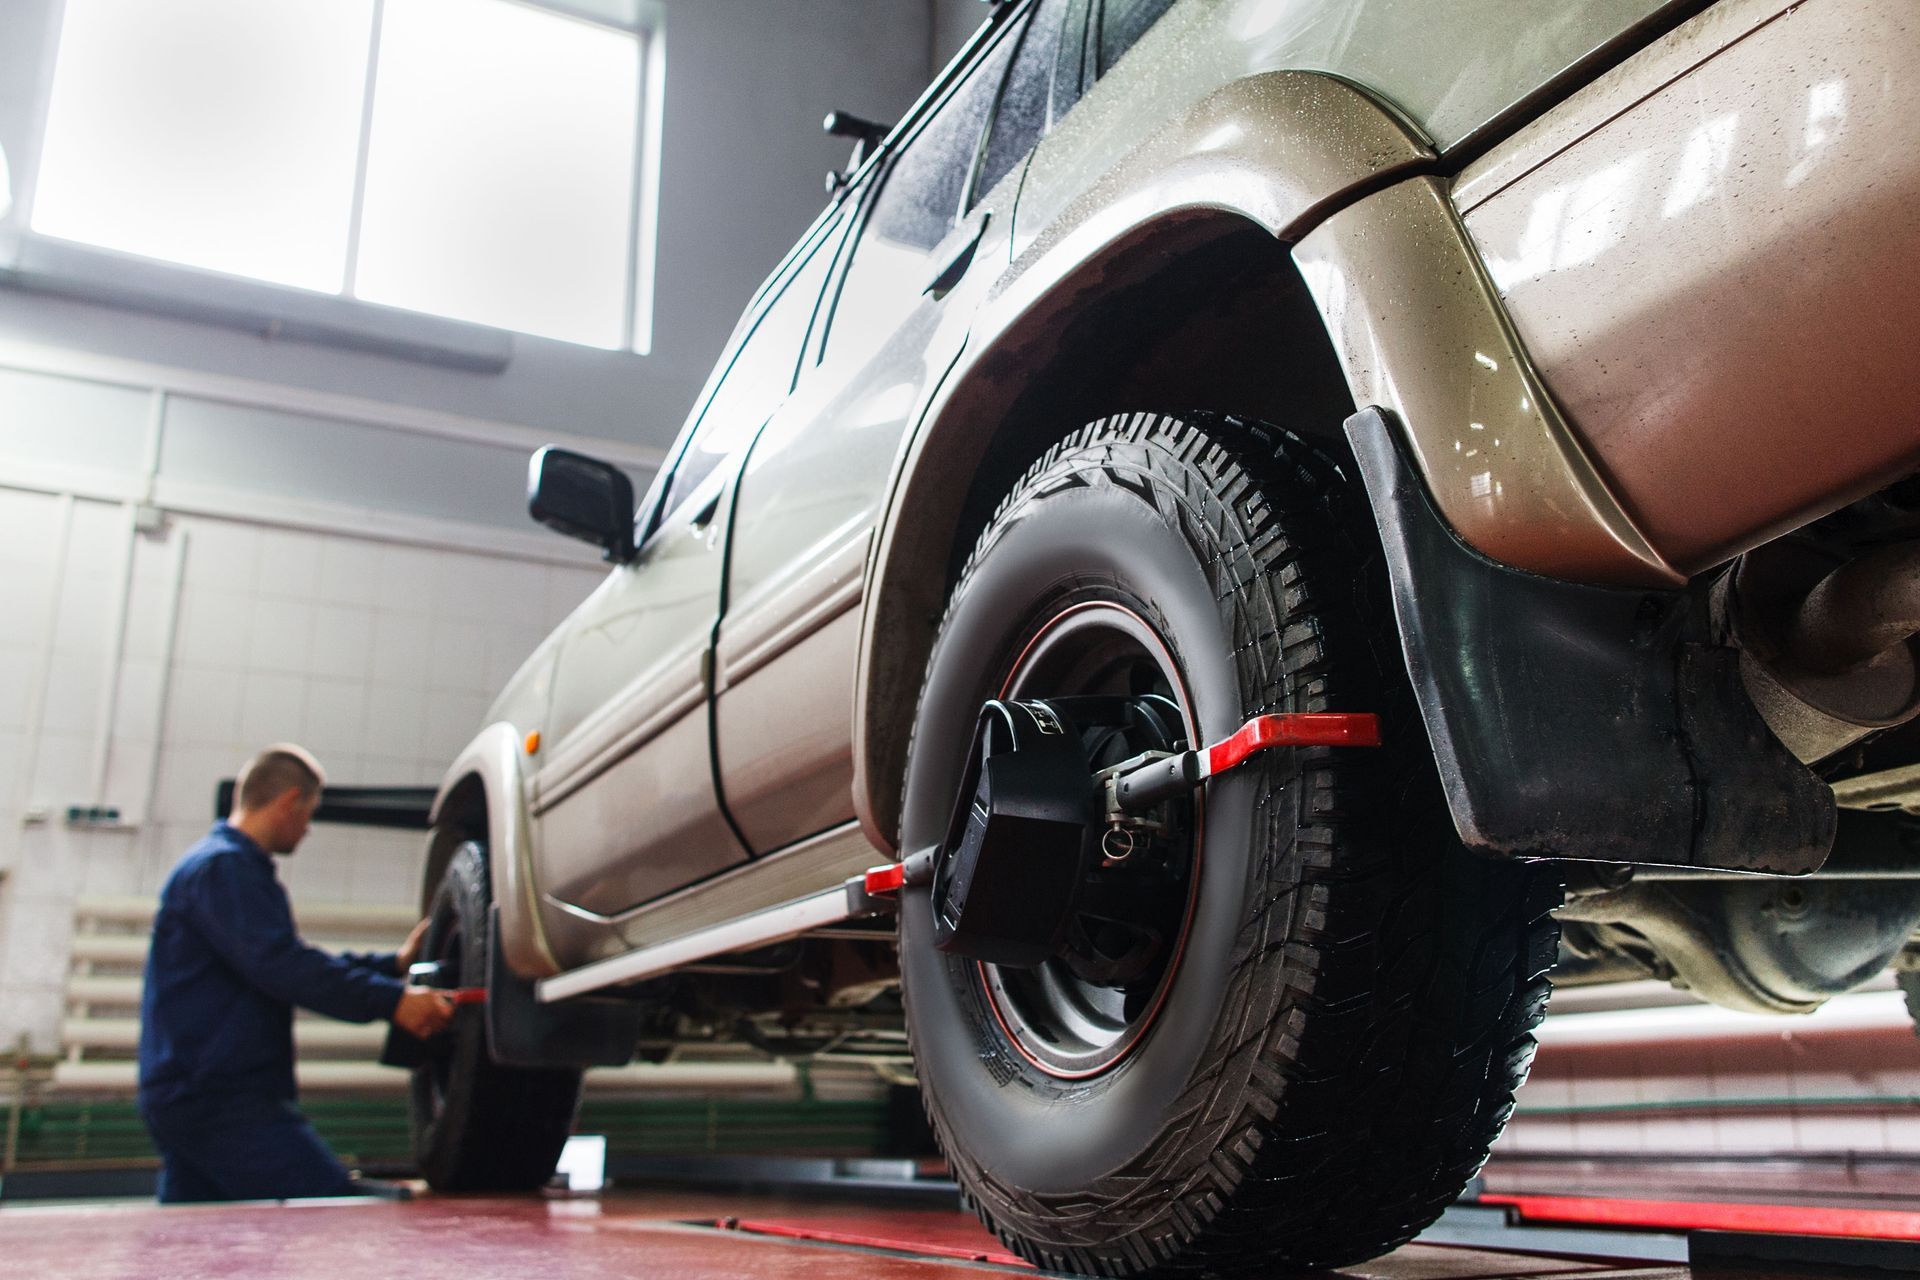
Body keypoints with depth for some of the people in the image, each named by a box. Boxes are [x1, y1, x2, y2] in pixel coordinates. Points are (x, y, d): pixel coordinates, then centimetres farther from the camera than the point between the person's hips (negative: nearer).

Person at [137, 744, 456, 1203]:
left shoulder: (223, 864, 24)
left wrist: (395, 962, 29)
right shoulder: (222, 866, -11)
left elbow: (292, 964, 31)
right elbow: (280, 966, -23)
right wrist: (393, 1000, -25)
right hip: (220, 1100, -11)